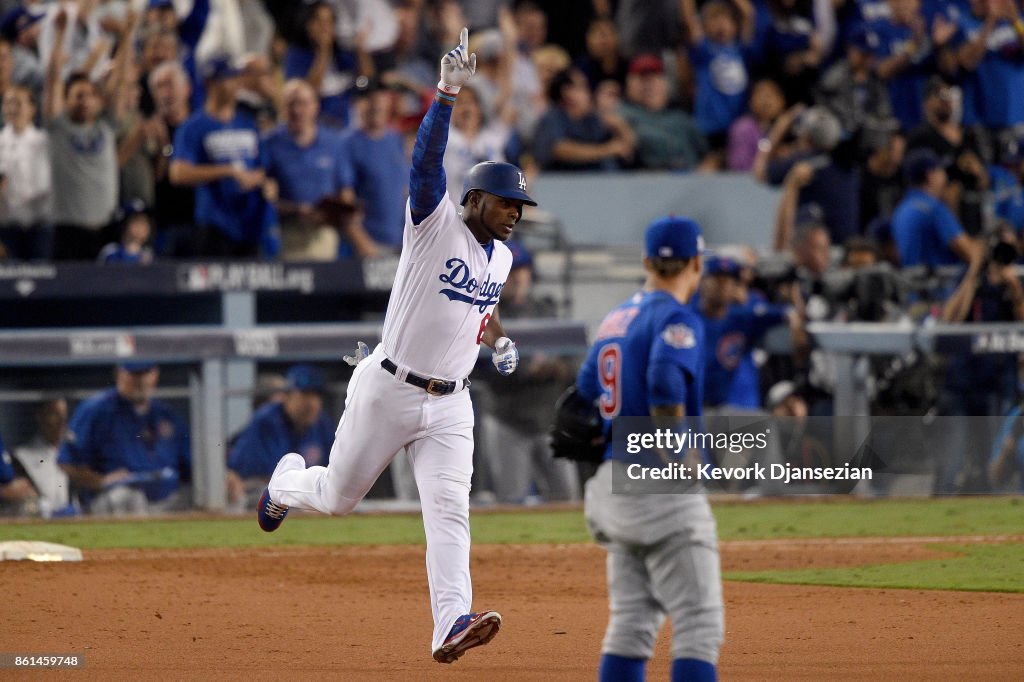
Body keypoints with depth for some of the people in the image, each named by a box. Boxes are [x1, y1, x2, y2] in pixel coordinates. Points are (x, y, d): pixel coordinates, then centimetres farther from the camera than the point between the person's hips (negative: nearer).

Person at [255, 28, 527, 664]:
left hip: (449, 403, 4)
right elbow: (427, 158, -26)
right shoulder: (436, 224, -9)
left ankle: (453, 624, -26)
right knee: (339, 497, 10)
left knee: (450, 510, -14)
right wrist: (448, 92, -39)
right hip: (387, 390, -4)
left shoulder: (501, 255, 11)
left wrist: (500, 339, 10)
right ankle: (287, 480, 45)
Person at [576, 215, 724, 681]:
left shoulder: (615, 320, 16)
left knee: (631, 622, 13)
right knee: (699, 624, -8)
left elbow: (586, 394, 19)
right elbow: (665, 385, -26)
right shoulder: (677, 319, -9)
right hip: (660, 487, -8)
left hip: (610, 481, 8)